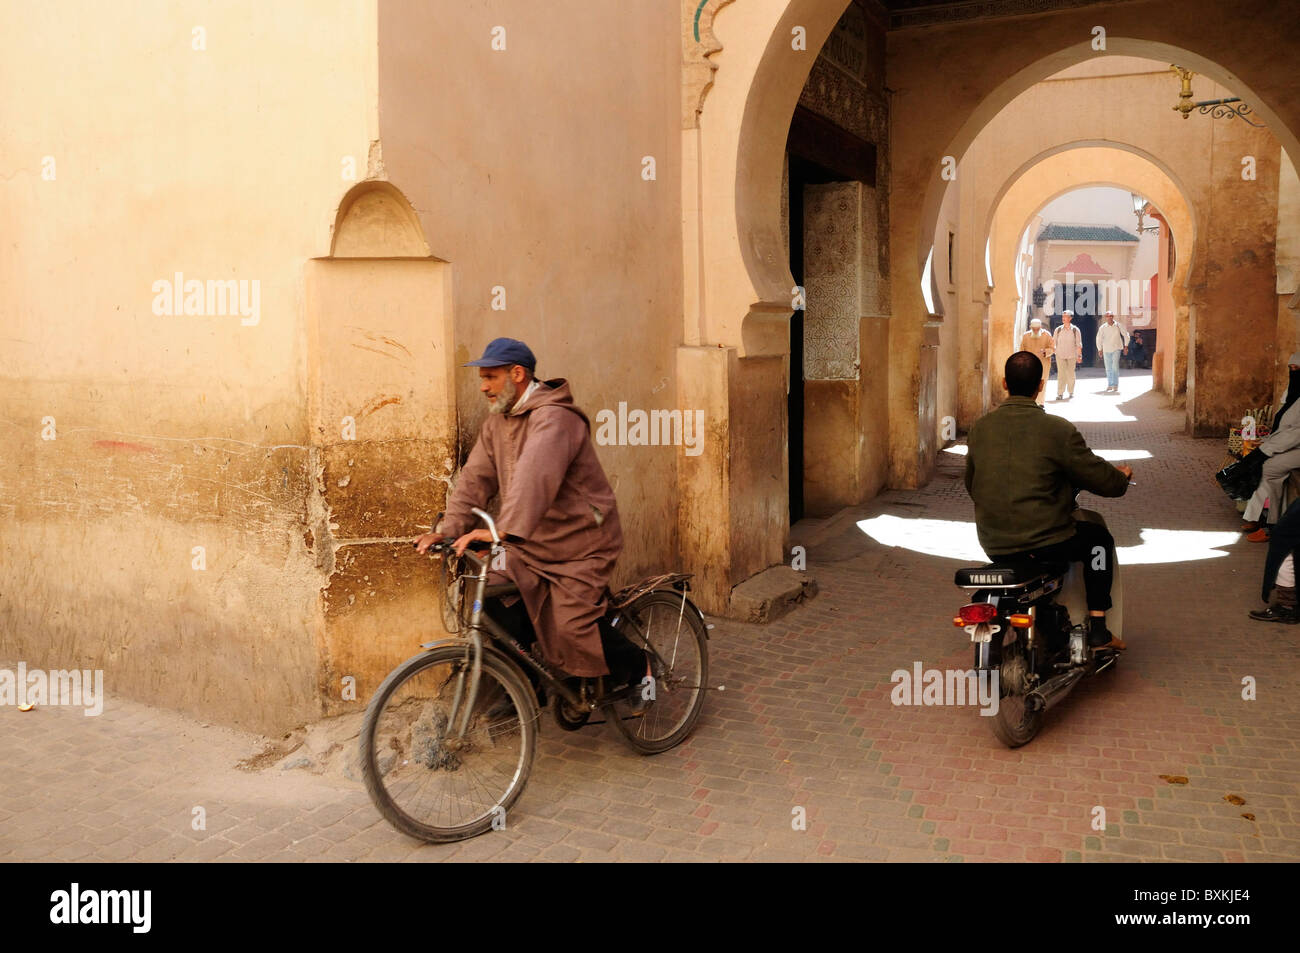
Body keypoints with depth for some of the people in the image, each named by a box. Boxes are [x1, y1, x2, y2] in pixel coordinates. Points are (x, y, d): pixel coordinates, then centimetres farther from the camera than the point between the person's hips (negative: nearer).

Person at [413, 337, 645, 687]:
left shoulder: (553, 417, -22)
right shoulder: (498, 420, 8)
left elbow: (535, 475, -38)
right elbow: (476, 477, 2)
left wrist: (503, 529, -51)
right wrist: (448, 528, -12)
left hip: (579, 545, -8)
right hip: (530, 545, 8)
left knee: (571, 628, -12)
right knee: (494, 605, -5)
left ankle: (634, 667, 15)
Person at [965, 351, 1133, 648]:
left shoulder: (979, 428, 0)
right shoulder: (1058, 430, -13)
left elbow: (971, 486, 12)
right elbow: (1102, 479, -5)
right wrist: (1122, 477, 19)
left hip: (993, 544, 5)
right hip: (1045, 543, -4)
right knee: (1099, 538, 24)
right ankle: (1097, 629, 20)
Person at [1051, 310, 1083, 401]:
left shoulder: (1075, 330, 1)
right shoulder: (1058, 330, 4)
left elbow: (1079, 344, 3)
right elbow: (1053, 343, 12)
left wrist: (1079, 355, 0)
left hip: (1072, 356, 0)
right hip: (1060, 355, 0)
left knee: (1070, 374, 7)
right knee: (1061, 374, -7)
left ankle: (1071, 392, 20)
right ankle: (1060, 393, -7)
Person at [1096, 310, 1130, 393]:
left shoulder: (1118, 326, -3)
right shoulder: (1102, 327, -1)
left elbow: (1126, 335, 6)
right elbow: (1099, 339, 8)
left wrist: (1126, 346, 3)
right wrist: (1100, 349, 6)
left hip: (1116, 349, -2)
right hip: (1106, 350, 2)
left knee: (1115, 366, -14)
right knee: (1108, 368, 8)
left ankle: (1115, 385, -13)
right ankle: (1110, 385, 20)